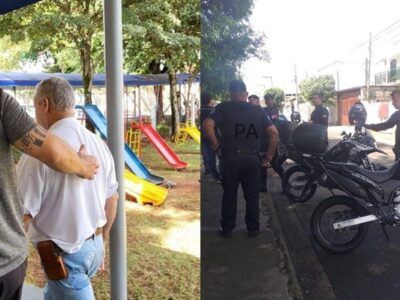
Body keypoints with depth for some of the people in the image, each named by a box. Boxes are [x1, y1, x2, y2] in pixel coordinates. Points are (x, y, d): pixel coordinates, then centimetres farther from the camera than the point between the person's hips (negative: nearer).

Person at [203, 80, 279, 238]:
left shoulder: (223, 107, 1)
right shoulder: (258, 111, 8)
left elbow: (207, 125, -15)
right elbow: (274, 133, 1)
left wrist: (216, 146, -6)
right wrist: (269, 155, 8)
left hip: (231, 157, -2)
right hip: (253, 158, 2)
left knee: (229, 194, 10)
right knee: (252, 195, 13)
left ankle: (227, 229, 19)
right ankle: (253, 228, 22)